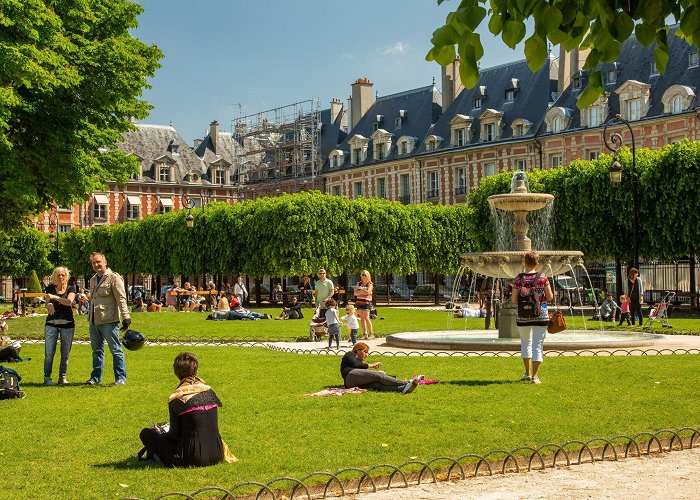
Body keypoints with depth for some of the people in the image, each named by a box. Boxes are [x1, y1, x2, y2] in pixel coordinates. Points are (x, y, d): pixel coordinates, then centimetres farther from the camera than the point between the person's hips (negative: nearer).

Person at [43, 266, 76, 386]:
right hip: (51, 323, 0)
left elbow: (69, 301, -13)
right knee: (49, 352, -6)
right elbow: (47, 305, 1)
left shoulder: (71, 289, 5)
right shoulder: (50, 288, 9)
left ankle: (62, 377, 11)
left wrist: (54, 297, -26)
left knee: (65, 353, 2)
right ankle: (47, 377, -2)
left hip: (67, 323, 0)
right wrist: (49, 305, -24)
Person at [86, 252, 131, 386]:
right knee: (97, 350, 14)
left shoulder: (114, 278, -6)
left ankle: (121, 378, 2)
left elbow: (121, 299, -12)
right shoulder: (93, 280, 18)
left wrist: (125, 317, -19)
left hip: (108, 321, -8)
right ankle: (96, 377, 23)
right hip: (94, 322, 8)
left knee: (116, 350, -3)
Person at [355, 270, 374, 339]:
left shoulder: (370, 284, 0)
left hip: (366, 302, -5)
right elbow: (355, 293, 3)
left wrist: (360, 291, -3)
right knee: (362, 318, 4)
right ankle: (364, 333, 9)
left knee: (366, 318, -13)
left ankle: (371, 333, -9)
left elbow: (367, 292, -16)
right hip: (359, 302, 5)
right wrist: (363, 291, -10)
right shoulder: (359, 283, 13)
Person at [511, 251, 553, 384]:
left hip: (523, 316, 1)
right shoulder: (542, 277, -7)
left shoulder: (519, 278, -6)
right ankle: (535, 376, -1)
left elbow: (514, 300, -4)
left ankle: (527, 373, 27)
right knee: (538, 345, 4)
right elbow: (550, 297, -4)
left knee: (525, 342, 20)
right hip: (540, 315, -1)